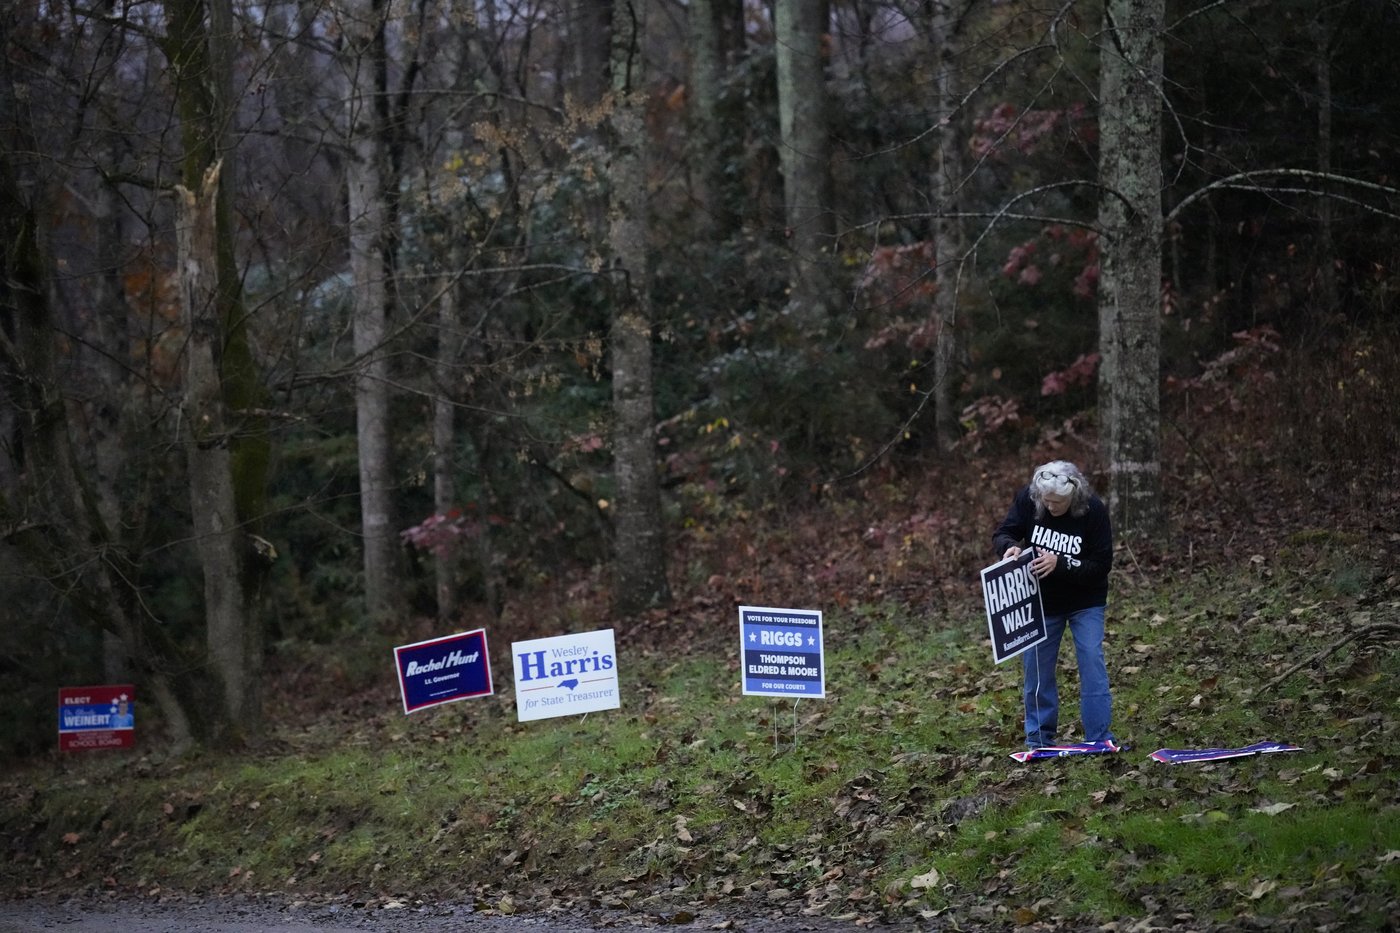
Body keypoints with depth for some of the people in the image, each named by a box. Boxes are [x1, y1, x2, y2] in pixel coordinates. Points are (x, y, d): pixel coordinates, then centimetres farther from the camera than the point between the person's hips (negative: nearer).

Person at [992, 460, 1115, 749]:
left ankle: (1100, 739, -5)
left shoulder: (1093, 511, -24)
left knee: (1092, 663, -10)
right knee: (1036, 667, 6)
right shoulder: (1028, 497, -18)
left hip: (1086, 602, -2)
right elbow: (1002, 534, -6)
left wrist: (1059, 564, -34)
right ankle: (1039, 737, 19)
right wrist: (1010, 546, -30)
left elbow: (1101, 565, -22)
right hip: (1041, 600, 3)